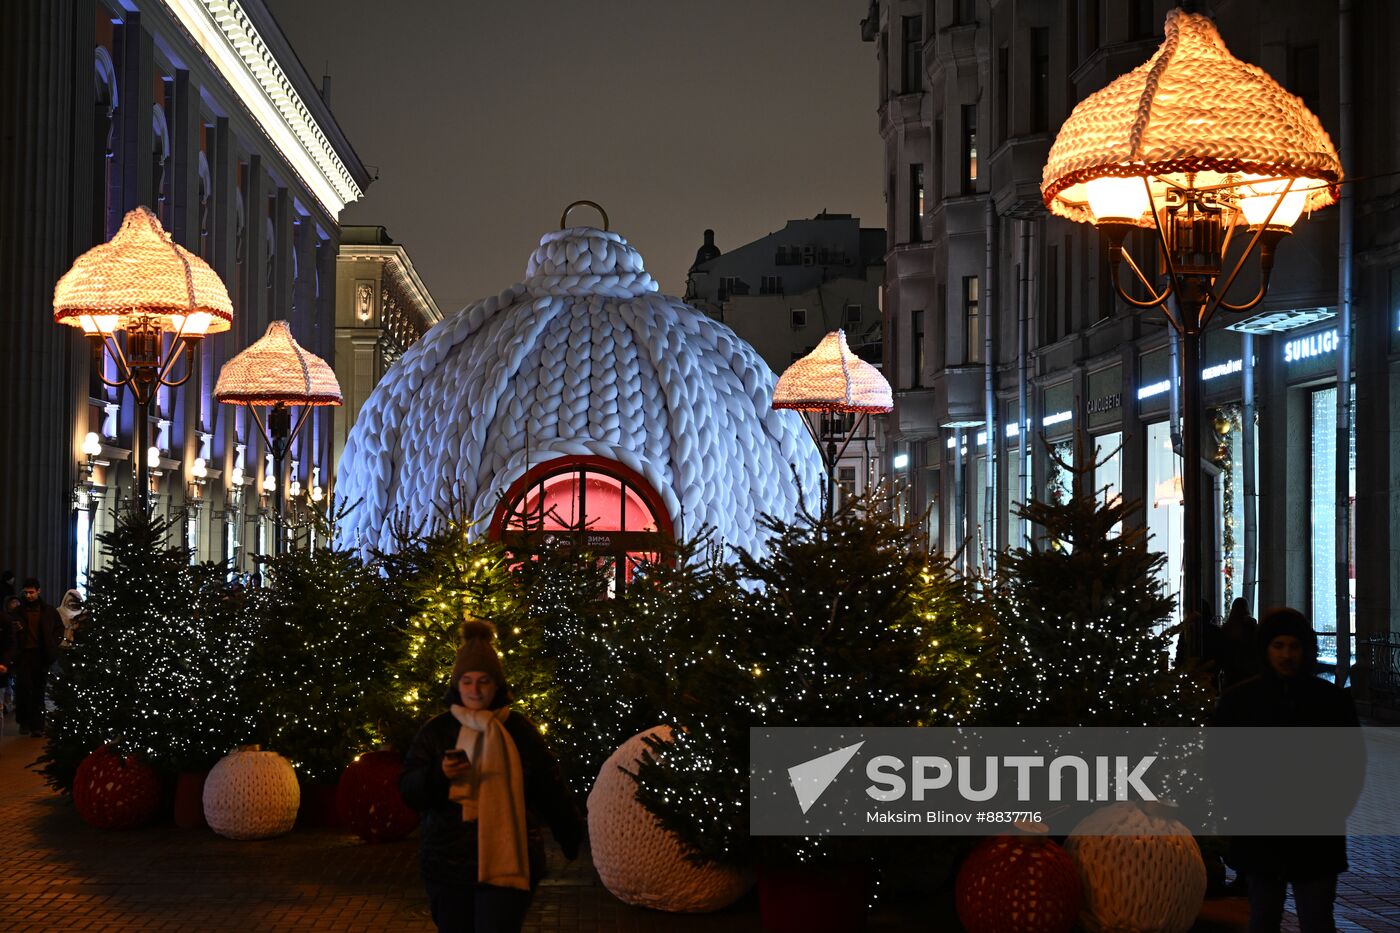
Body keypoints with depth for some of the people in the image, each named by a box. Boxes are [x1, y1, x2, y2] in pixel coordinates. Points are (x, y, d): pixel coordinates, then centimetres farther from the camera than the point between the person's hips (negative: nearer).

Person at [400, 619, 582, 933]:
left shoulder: (519, 730, 2)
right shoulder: (437, 729, 3)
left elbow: (550, 790, 8)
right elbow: (407, 788, 0)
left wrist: (572, 841, 13)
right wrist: (439, 774, -20)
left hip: (506, 861, -2)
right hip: (448, 863, 2)